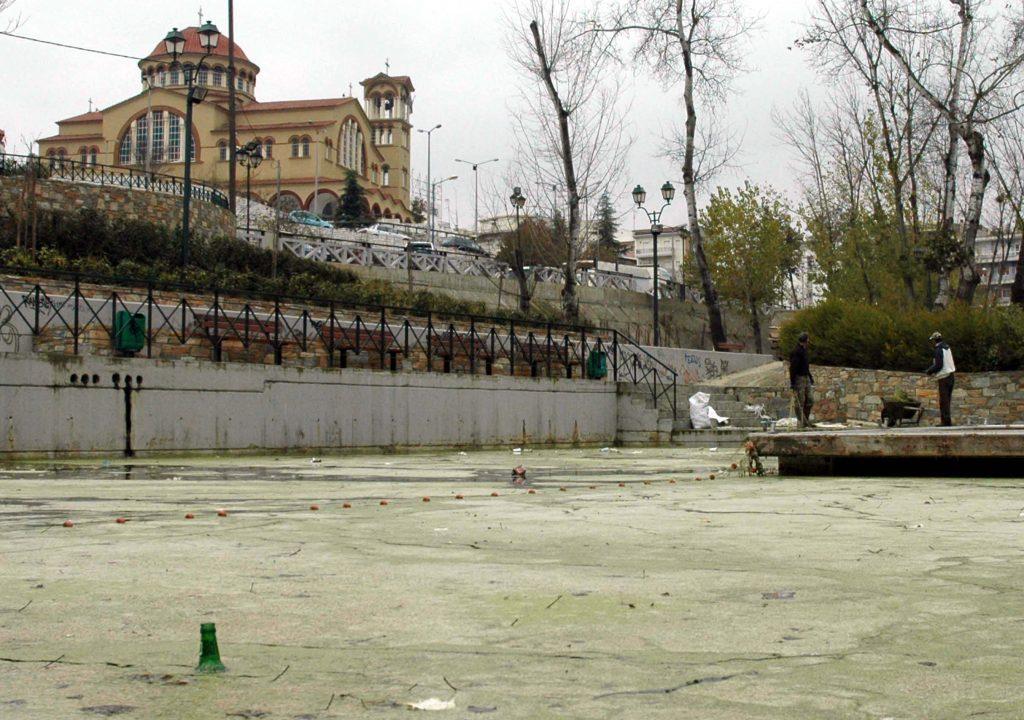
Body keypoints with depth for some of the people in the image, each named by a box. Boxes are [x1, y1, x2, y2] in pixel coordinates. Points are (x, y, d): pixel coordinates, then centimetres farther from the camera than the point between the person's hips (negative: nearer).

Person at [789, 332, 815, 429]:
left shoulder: (804, 351, 16)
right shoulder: (796, 352, -14)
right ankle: (802, 422, 1)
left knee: (810, 400, 8)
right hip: (799, 378, -9)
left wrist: (811, 379, 22)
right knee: (800, 402, -4)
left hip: (806, 378, 9)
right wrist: (793, 384, -23)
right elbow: (792, 368, -19)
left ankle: (806, 420, 15)